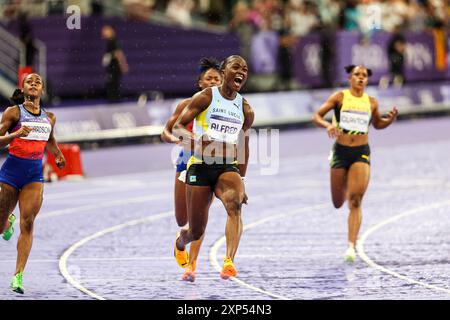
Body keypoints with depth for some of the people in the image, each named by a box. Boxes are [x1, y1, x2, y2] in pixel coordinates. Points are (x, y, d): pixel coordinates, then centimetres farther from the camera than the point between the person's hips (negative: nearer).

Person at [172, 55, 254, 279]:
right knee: (196, 231, 4)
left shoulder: (245, 109, 10)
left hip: (228, 167, 2)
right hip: (200, 166, -2)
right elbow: (177, 127, -3)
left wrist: (241, 180, 22)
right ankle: (181, 241, 42)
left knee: (235, 205, -32)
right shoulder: (205, 97, -1)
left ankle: (229, 262, -43)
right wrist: (196, 140, -22)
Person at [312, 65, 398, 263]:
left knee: (355, 202, -14)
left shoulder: (371, 103, 5)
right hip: (341, 151, 0)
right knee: (338, 203, 11)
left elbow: (377, 124, 22)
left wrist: (391, 119, 1)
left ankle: (351, 246, -15)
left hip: (361, 153, 0)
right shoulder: (339, 97, -2)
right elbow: (316, 116, -4)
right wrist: (327, 125, -25)